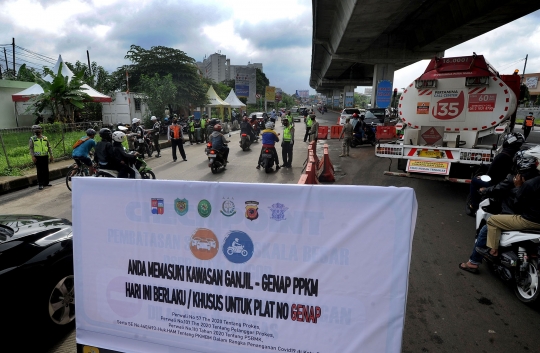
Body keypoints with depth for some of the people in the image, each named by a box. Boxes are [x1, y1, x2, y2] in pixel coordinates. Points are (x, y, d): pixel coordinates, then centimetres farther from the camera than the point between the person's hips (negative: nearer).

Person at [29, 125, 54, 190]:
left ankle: (46, 182, 20)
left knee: (46, 170, 8)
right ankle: (41, 184, 2)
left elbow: (49, 147, 14)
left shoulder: (45, 138, 10)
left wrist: (51, 155, 9)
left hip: (45, 156, 3)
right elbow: (30, 148, -2)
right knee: (40, 171, -3)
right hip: (38, 157, -3)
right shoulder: (32, 139, 1)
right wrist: (32, 156, -12)